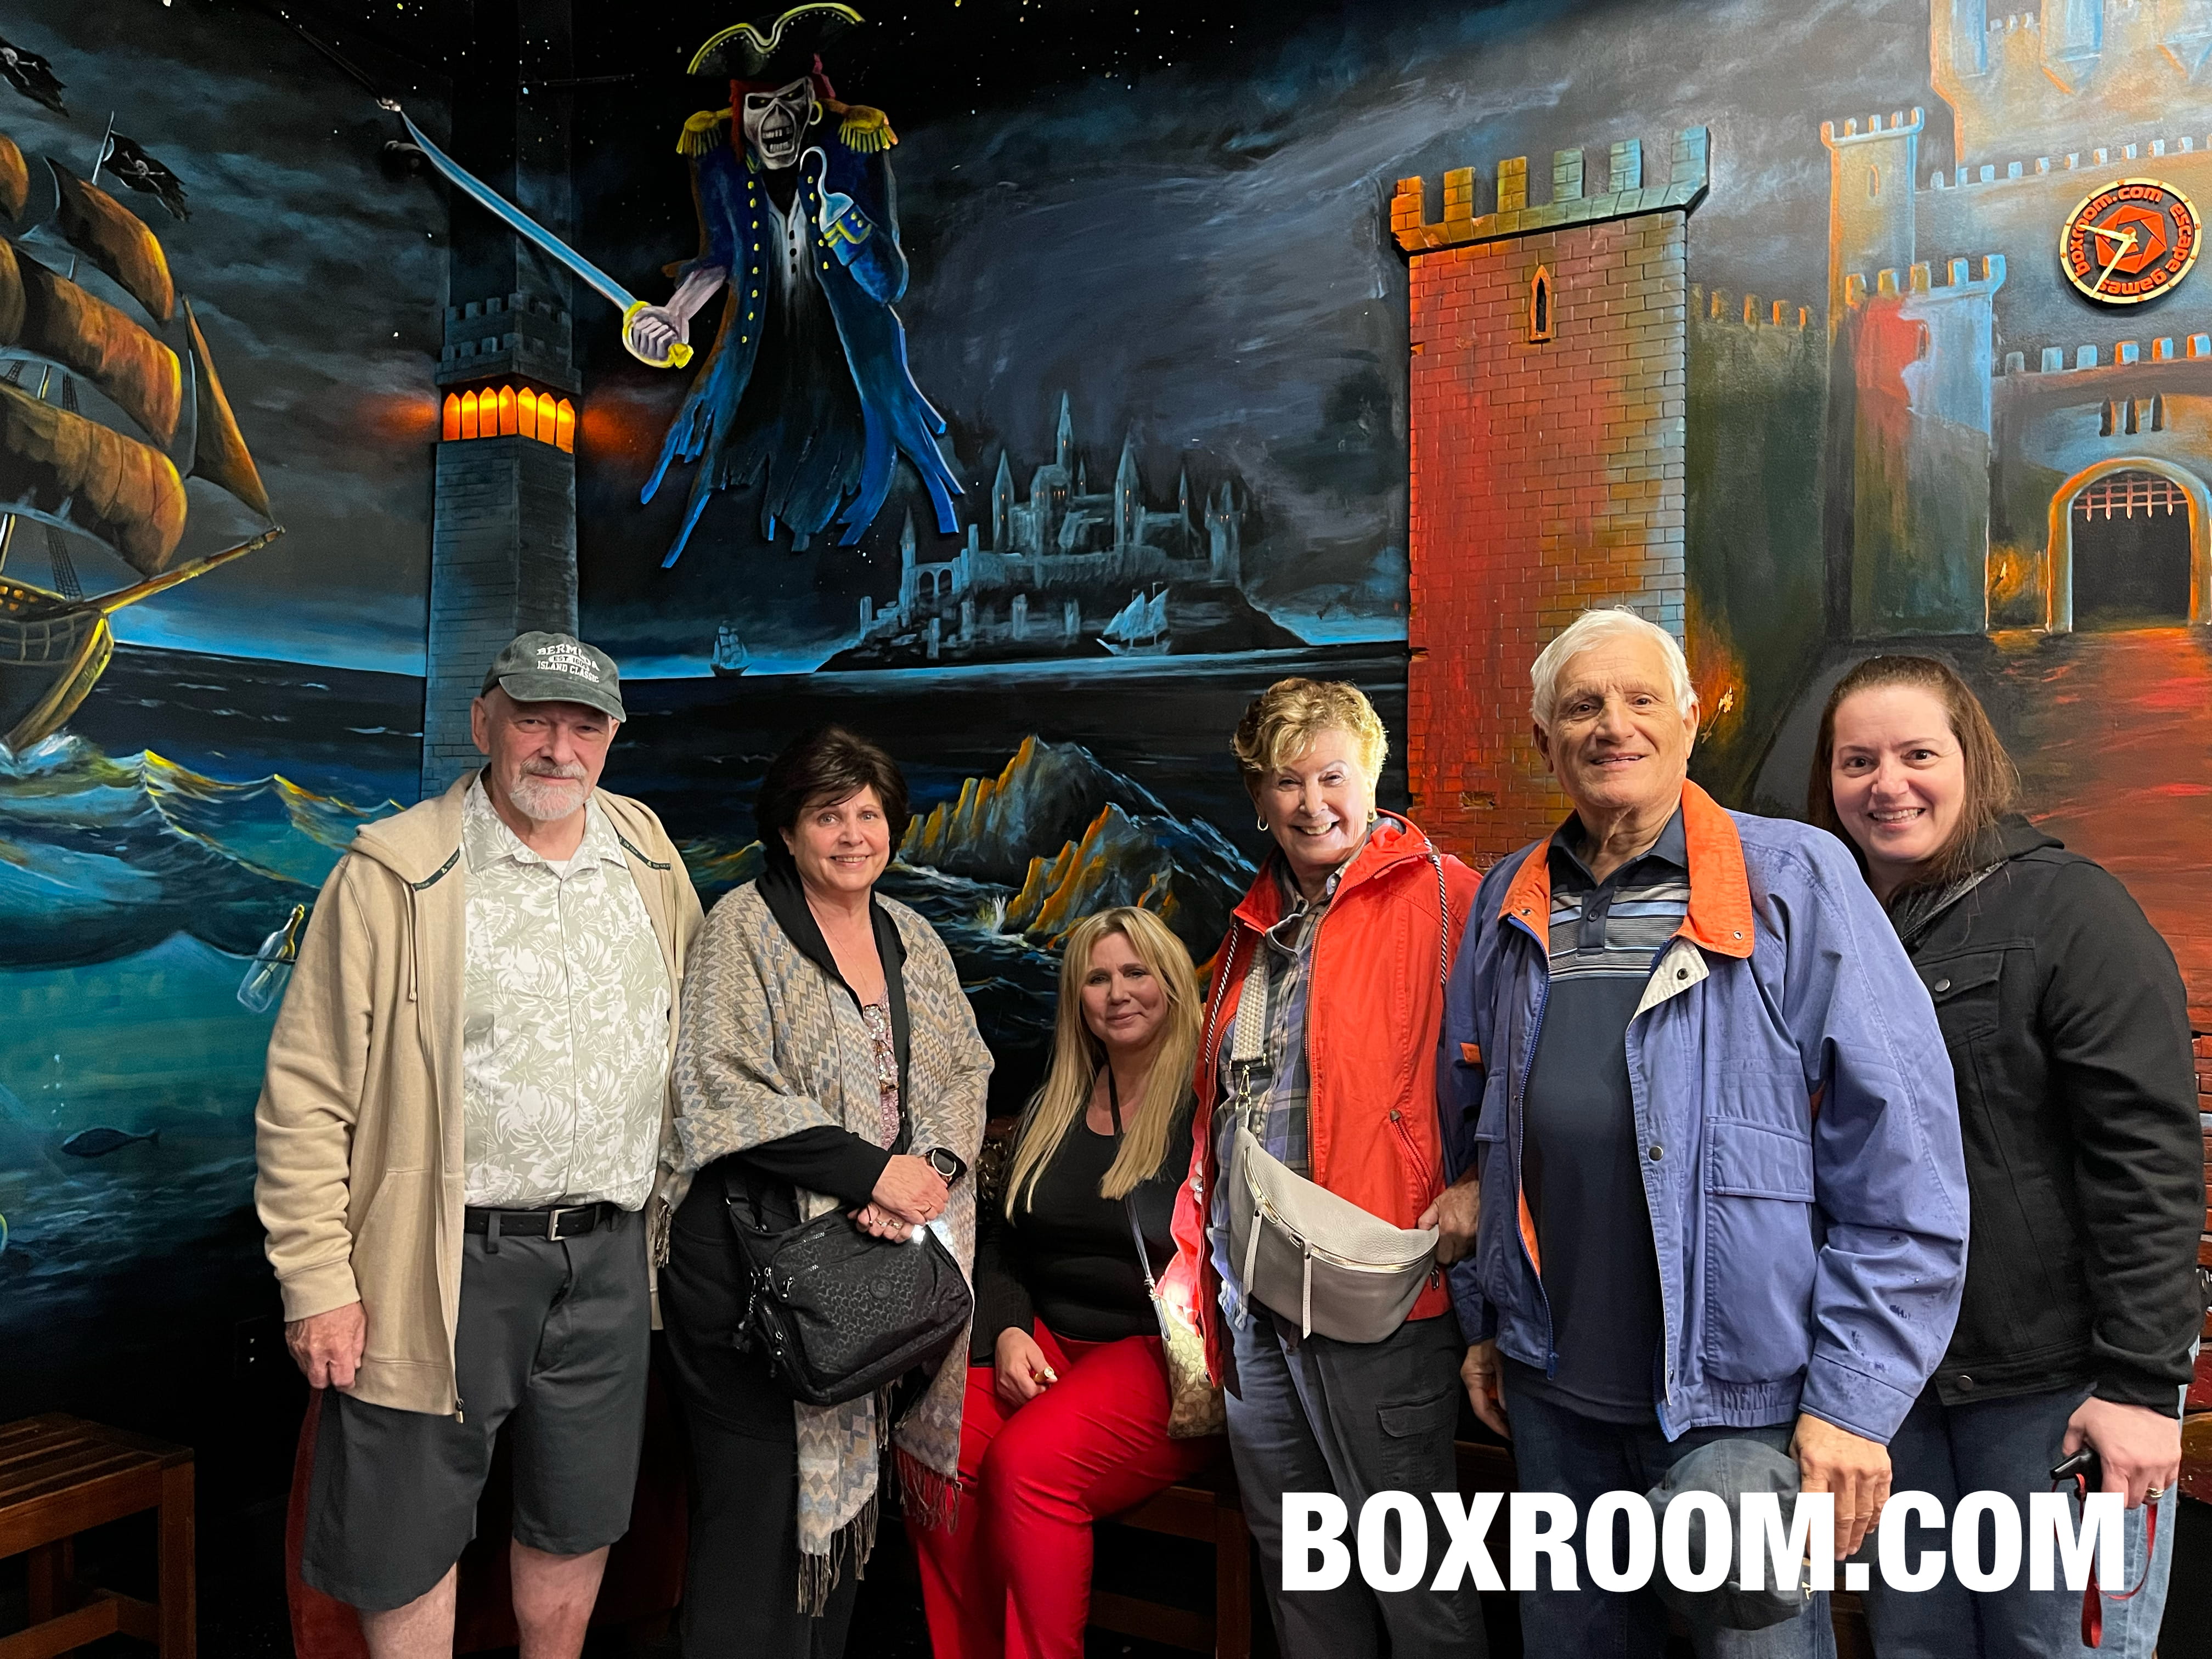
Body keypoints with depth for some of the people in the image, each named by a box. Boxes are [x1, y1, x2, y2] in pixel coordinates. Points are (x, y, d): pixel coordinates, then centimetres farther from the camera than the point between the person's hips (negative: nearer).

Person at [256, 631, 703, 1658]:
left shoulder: (649, 853, 5)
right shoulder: (391, 875, -10)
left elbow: (691, 1026, 17)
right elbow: (305, 1096, -9)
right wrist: (318, 1285, -11)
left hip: (606, 1254, 4)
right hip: (447, 1262, -4)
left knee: (578, 1525, 19)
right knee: (410, 1545, 10)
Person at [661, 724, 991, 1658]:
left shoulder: (913, 939, 14)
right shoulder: (745, 925, -4)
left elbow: (965, 1071, 11)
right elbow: (725, 1089, -13)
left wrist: (929, 1170, -9)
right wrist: (872, 1171, -16)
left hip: (885, 1255, 5)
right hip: (757, 1252, -5)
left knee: (842, 1484, 10)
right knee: (760, 1493, -2)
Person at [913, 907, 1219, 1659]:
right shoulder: (1052, 1110, 16)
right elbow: (1000, 1244, 17)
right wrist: (1007, 1331, -1)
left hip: (1168, 1355, -5)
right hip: (1048, 1342, 6)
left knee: (1028, 1460, -29)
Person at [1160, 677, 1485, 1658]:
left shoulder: (1442, 897, -6)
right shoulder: (1255, 926, 17)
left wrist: (1481, 1184, -23)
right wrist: (1198, 1266, 18)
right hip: (1251, 1300, 8)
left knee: (1412, 1570, 3)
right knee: (1293, 1564, 18)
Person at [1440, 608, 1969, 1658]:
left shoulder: (1794, 881, -9)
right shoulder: (1508, 903, 6)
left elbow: (1902, 1164, -12)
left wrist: (1854, 1400, -14)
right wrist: (1481, 1319, 15)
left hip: (1739, 1396, -4)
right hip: (1550, 1388, 5)